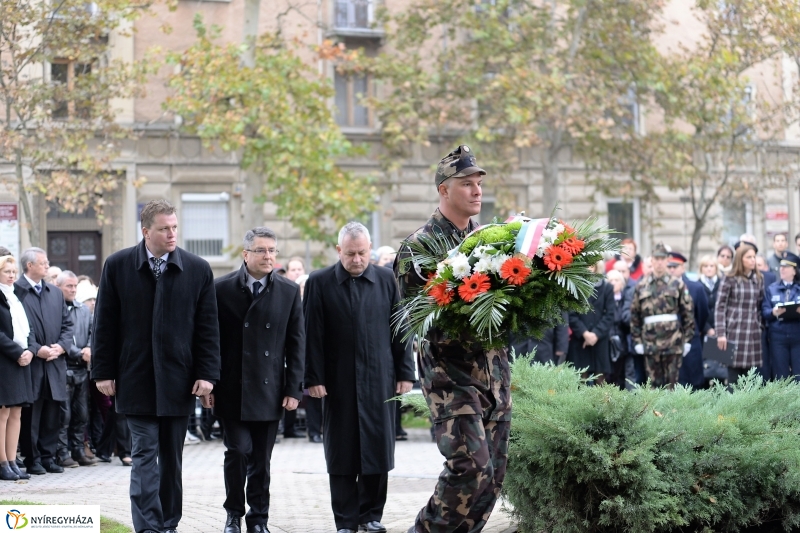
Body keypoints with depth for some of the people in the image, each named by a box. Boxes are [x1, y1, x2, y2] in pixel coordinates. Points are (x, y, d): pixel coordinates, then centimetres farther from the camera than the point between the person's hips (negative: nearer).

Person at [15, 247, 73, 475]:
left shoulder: (56, 293, 17)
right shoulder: (15, 291, -5)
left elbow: (67, 323, 16)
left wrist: (62, 346, -2)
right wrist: (36, 349, -15)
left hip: (55, 363, 6)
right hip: (30, 363, -6)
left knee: (52, 415, 7)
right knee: (30, 415, 0)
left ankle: (48, 457, 15)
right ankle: (32, 459, 7)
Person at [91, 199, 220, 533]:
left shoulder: (198, 270, 2)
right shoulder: (117, 266, 1)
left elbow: (208, 327, 2)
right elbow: (105, 324, 3)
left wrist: (207, 373, -5)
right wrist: (103, 372, -1)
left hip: (178, 380, 1)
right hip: (136, 380, -1)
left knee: (172, 458, 10)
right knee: (144, 455, -5)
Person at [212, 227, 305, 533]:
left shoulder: (289, 292, 5)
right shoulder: (222, 289, 0)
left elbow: (297, 344, 5)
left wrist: (293, 389, 0)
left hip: (269, 390, 2)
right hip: (231, 390, -2)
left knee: (261, 459, 6)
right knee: (238, 450, -7)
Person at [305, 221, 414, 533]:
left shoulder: (386, 280, 5)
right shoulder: (320, 283, 0)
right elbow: (312, 334, -2)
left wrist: (405, 372, 3)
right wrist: (314, 378, -7)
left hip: (379, 379, 1)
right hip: (338, 382, -1)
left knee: (378, 449, 4)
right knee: (342, 454, 3)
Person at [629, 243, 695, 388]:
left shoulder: (678, 284, 4)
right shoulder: (641, 286, 9)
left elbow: (688, 313, 3)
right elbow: (634, 315, 10)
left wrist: (687, 339, -1)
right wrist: (637, 340, 5)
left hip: (673, 342, -2)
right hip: (650, 342, 2)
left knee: (671, 383, 1)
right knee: (654, 383, 5)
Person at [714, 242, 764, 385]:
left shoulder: (758, 279, 11)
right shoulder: (730, 279, -4)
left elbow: (761, 305, 17)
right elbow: (720, 307, -6)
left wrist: (759, 326, 9)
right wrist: (721, 334, -12)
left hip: (753, 333, 5)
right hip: (734, 332, -4)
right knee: (734, 375, -4)